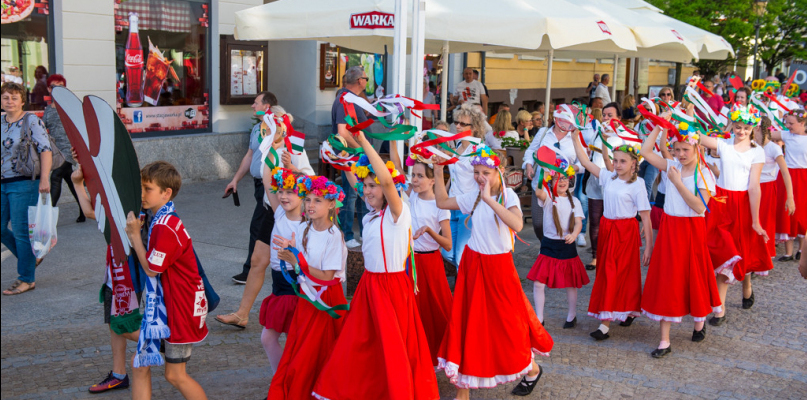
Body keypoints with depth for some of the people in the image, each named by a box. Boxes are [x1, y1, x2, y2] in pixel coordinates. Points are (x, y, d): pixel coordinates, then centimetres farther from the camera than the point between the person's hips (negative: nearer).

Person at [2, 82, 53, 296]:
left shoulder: (31, 121, -6)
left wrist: (44, 179, -20)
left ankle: (26, 279, 6)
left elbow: (46, 150, -12)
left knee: (21, 230, -4)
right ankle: (29, 257, 30)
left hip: (24, 183, -7)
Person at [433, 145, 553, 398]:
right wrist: (439, 172, 5)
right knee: (466, 322, 4)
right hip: (472, 264, 5)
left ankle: (532, 370, 37)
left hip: (498, 266, -5)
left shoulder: (508, 196, -14)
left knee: (508, 321, 9)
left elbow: (517, 224, -34)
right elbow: (442, 202, 13)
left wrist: (490, 199, -37)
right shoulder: (473, 197, 3)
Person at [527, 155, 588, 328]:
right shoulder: (548, 198, -3)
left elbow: (578, 222, -6)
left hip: (567, 247, 1)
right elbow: (538, 192, -27)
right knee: (538, 283, -5)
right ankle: (539, 318, 10)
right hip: (548, 246, -1)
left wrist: (573, 234, -27)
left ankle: (572, 316, 31)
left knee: (571, 285, 10)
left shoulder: (574, 201, 4)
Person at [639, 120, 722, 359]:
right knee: (666, 279, 1)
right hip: (669, 229, 4)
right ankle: (664, 341, 4)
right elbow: (646, 151, 4)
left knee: (693, 277, 11)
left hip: (691, 230, -4)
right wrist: (659, 126, -1)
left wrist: (678, 182, -21)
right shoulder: (672, 166, 4)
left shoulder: (704, 174, -9)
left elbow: (700, 207, -19)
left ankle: (699, 322, 40)